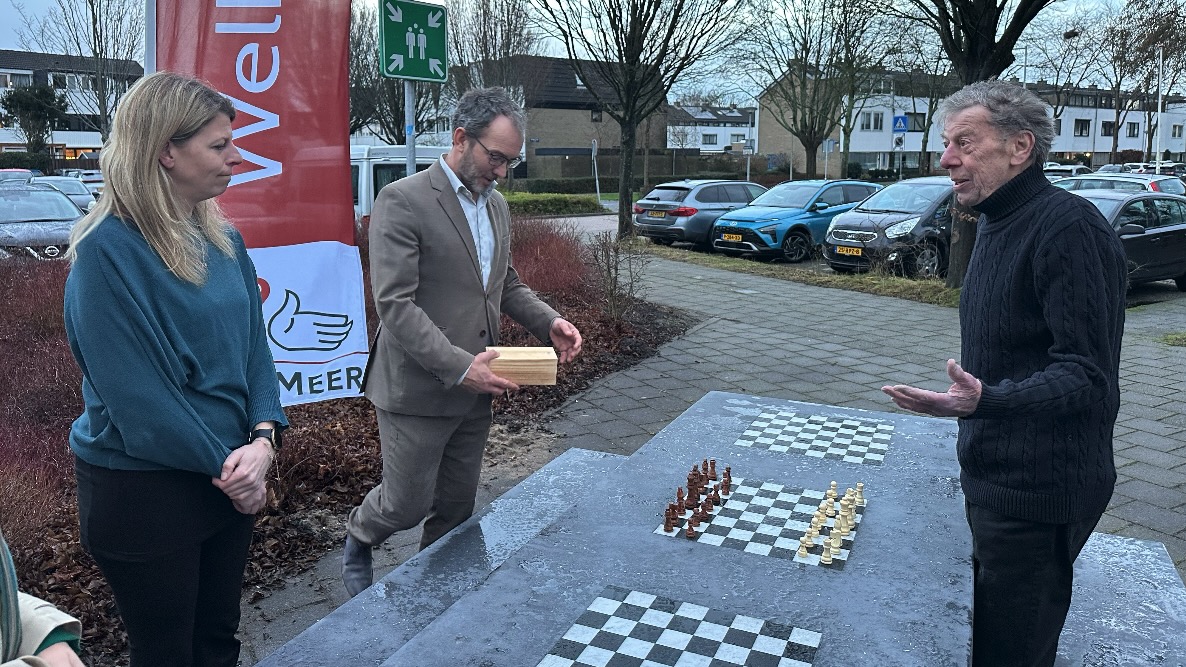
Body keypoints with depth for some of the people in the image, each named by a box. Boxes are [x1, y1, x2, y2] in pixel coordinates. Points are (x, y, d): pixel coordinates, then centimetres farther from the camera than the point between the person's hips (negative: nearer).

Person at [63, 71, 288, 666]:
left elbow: (253, 343, 4)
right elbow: (135, 392, -21)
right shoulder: (107, 251, -18)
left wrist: (263, 438, -11)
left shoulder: (222, 238, 3)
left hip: (230, 479, 6)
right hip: (145, 490, -6)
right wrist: (223, 466, -16)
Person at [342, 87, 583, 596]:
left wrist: (550, 322, 1)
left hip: (474, 389, 7)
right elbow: (395, 303, -21)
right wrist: (459, 366, -26)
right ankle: (358, 539, 40)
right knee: (407, 504, 8)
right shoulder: (403, 201, -15)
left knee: (456, 508, 16)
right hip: (418, 390, -7)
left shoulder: (497, 206, 10)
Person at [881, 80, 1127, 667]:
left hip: (1039, 493, -10)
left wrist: (986, 400, -41)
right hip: (993, 477, 10)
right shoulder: (997, 223, 11)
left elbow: (1089, 373, -26)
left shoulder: (1069, 227, -21)